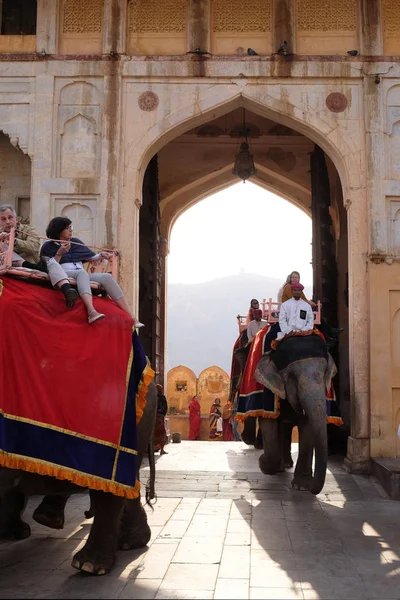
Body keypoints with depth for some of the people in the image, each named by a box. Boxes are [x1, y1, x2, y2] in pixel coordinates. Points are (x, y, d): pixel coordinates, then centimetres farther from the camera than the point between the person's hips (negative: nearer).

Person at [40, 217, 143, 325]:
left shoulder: (76, 242, 22)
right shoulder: (48, 247, 8)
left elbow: (91, 258, 24)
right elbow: (49, 269, -5)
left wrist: (101, 256, 5)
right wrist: (59, 253, -12)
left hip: (82, 276, 5)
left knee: (107, 277, -19)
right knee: (82, 272, -36)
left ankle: (130, 317, -28)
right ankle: (91, 312, -61)